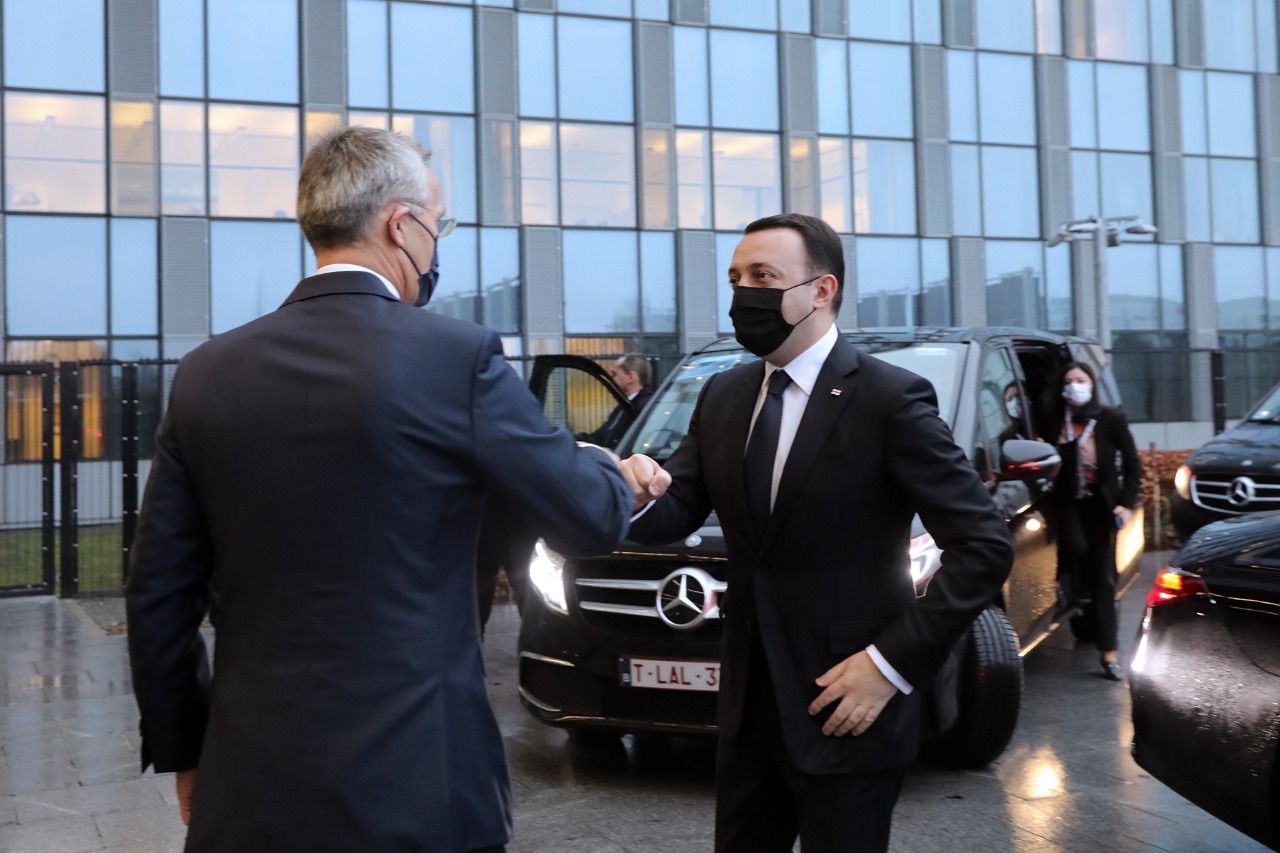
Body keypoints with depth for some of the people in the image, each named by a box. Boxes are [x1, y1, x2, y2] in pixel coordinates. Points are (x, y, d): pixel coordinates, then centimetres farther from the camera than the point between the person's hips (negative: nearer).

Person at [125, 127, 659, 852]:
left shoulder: (207, 373, 1)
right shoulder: (455, 355, -12)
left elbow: (159, 596, 4)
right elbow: (594, 520, -4)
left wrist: (183, 756, 16)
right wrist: (611, 474, 19)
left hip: (250, 788, 4)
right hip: (412, 779, -4)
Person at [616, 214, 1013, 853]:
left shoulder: (889, 399, -13)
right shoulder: (722, 397, 7)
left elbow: (985, 546, -14)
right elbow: (678, 511, 5)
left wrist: (893, 662, -18)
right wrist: (637, 500, -19)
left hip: (845, 711, -6)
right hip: (748, 704, 6)